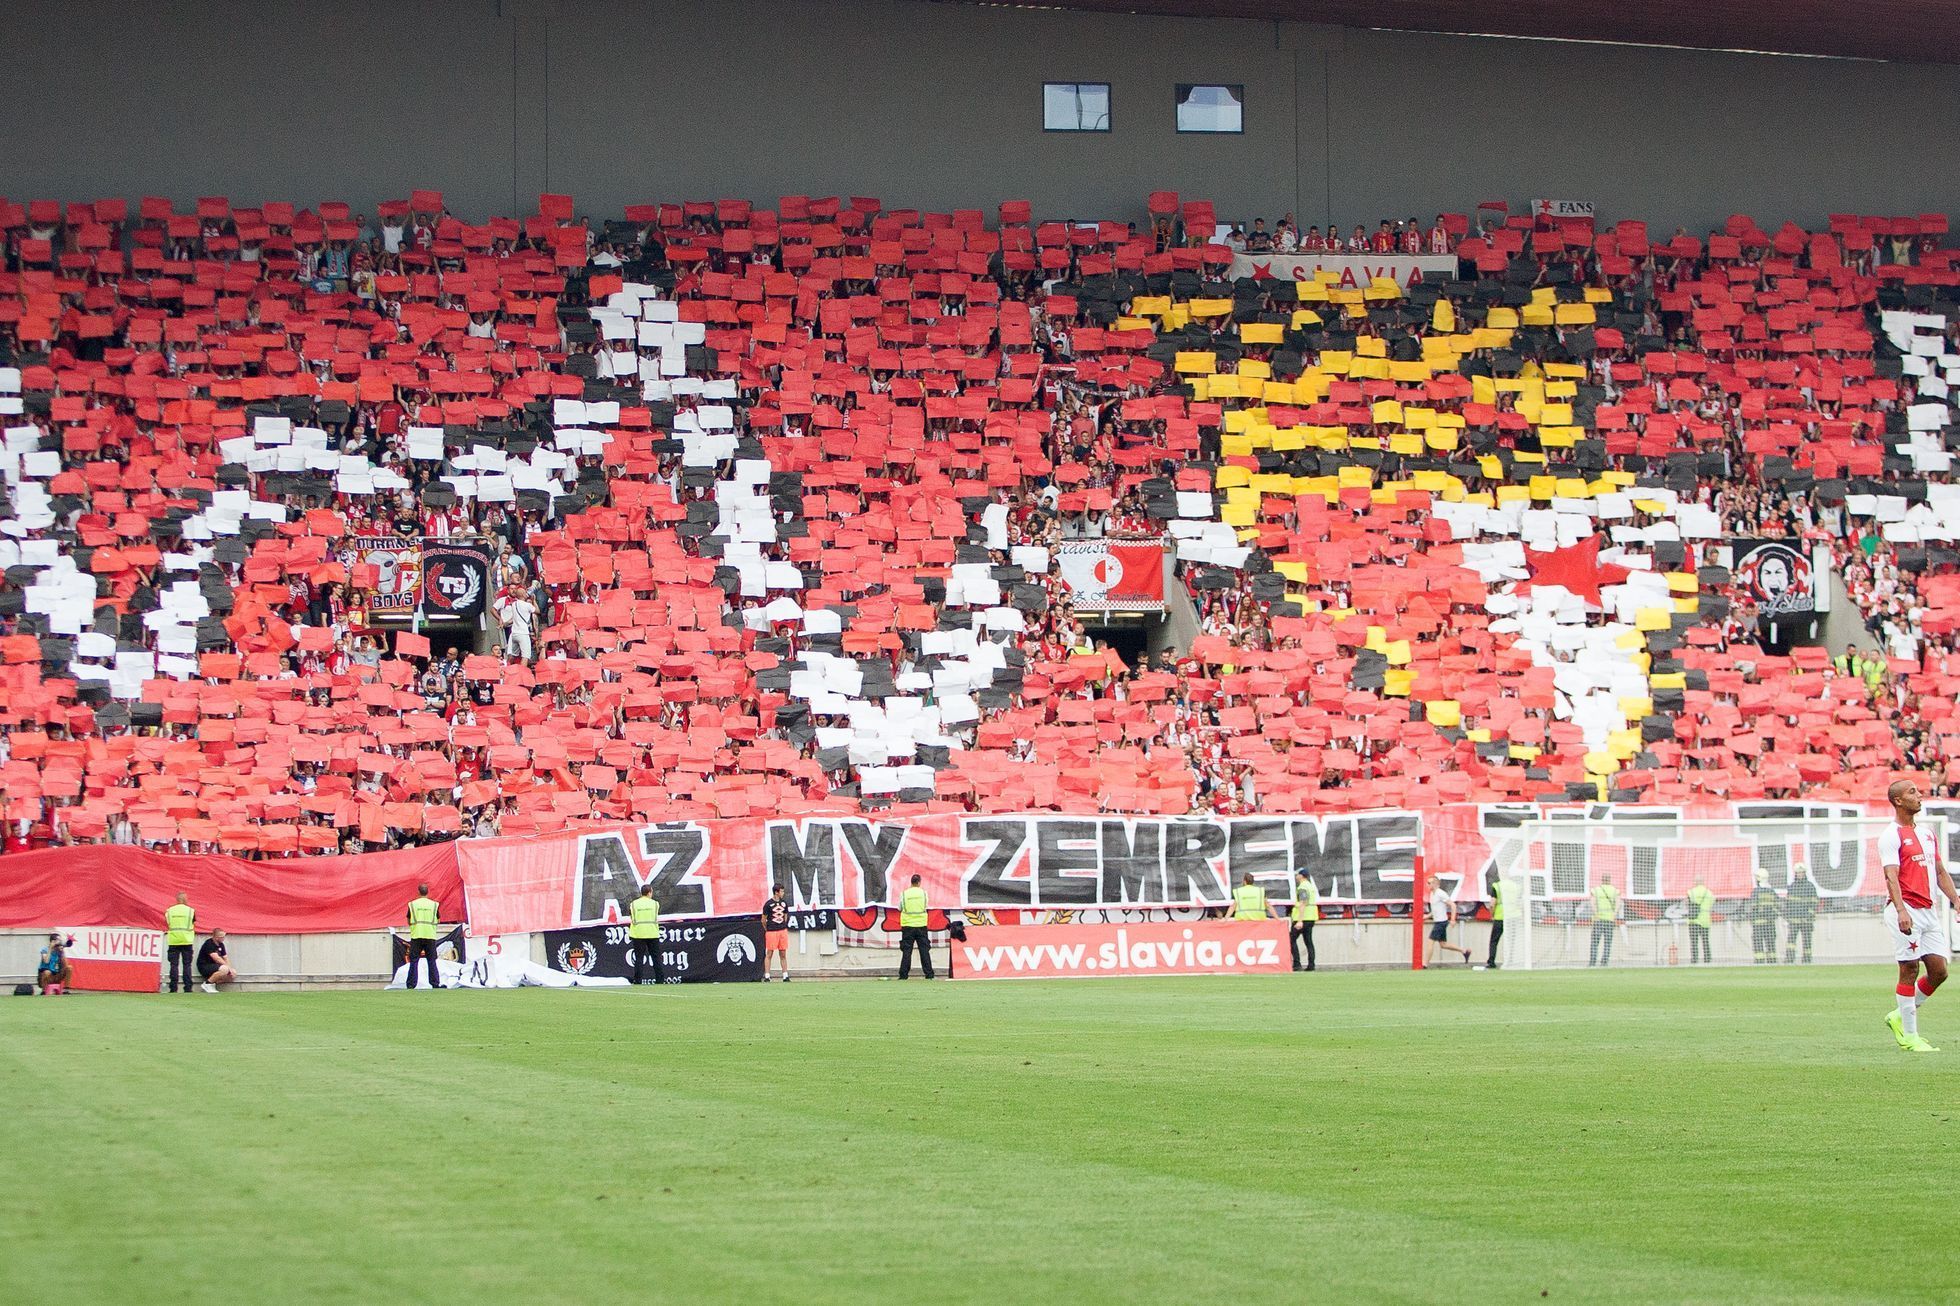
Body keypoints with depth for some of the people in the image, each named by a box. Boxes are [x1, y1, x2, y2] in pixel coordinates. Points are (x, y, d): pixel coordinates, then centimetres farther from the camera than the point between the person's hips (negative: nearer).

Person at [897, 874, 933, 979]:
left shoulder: (904, 894, -3)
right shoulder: (923, 893, -1)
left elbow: (899, 908, 5)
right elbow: (926, 906, 10)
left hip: (908, 925, -1)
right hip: (921, 924, 1)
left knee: (906, 951, 1)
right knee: (924, 950, 4)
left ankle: (903, 975, -2)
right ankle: (929, 974, 2)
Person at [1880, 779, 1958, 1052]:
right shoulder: (1891, 835, -7)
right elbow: (1891, 876, -18)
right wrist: (1901, 910, -31)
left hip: (1928, 911, 8)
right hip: (1906, 911, -8)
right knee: (1910, 969, -7)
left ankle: (1900, 1017, 21)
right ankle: (1910, 1037, -2)